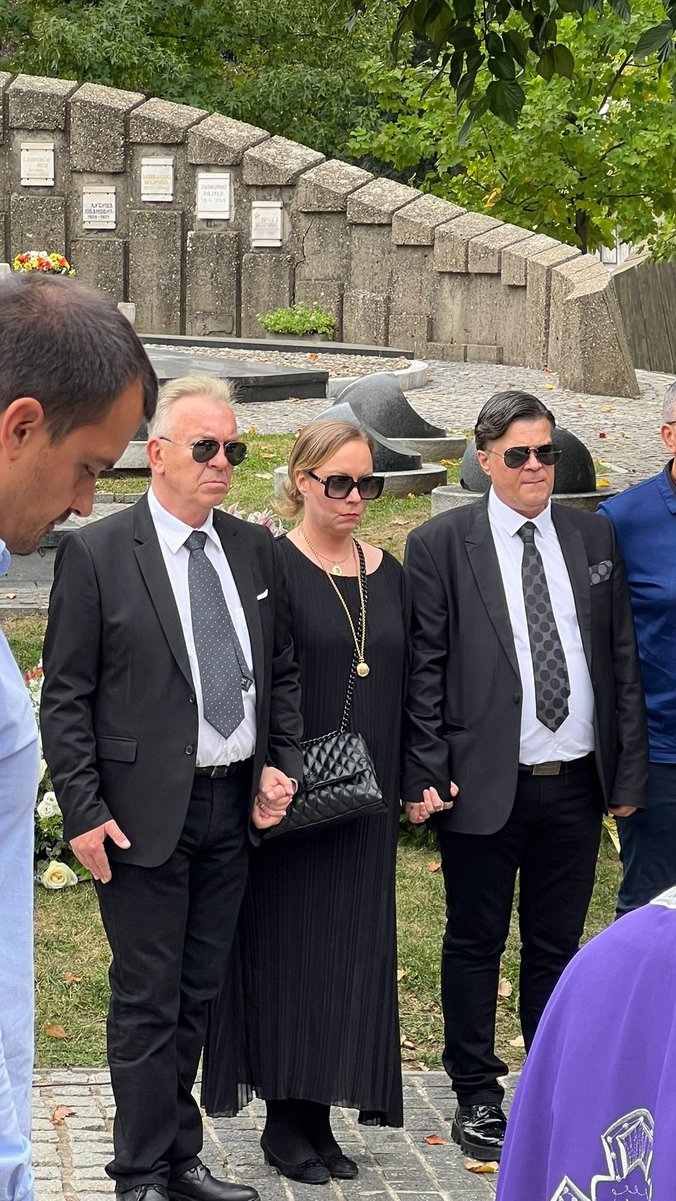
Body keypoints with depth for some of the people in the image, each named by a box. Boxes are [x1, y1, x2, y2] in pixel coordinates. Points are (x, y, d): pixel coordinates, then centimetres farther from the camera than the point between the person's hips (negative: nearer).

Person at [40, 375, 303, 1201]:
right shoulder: (96, 554, -7)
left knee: (198, 993, 14)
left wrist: (281, 765, 3)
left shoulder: (254, 550, 8)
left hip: (235, 809, 5)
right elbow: (65, 698, -7)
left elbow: (281, 671, 16)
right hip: (145, 814, -5)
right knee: (147, 1001, 1)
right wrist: (83, 813, -12)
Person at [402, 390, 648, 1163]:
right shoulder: (439, 545, -3)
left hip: (576, 782, 3)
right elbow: (423, 671, -4)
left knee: (557, 947, 13)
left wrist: (627, 770, 6)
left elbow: (622, 658, 9)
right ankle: (477, 1100, 19)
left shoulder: (593, 538, 9)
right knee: (475, 945, 8)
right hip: (484, 783, -3)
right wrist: (425, 775, -9)